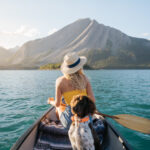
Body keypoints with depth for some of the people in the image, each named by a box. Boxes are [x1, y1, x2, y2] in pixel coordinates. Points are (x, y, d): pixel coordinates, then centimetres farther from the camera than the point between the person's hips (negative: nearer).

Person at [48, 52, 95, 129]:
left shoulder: (60, 81, -9)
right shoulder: (84, 78, -5)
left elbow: (57, 104, -5)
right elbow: (93, 100, -7)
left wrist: (50, 101, 18)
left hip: (69, 122, -1)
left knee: (59, 106, 30)